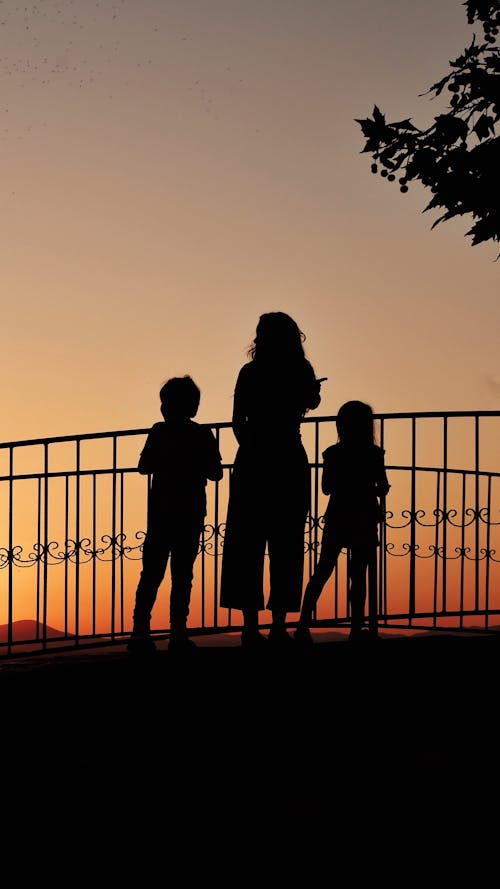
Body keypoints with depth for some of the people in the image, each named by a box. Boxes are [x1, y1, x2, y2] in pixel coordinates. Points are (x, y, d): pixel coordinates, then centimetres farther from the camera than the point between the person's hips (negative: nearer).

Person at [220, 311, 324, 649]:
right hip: (290, 463, 0)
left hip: (252, 463, 0)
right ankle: (279, 624, -2)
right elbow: (312, 402, 18)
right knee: (286, 546, 4)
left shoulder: (250, 372, 2)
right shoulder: (302, 371, 1)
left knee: (247, 545, 4)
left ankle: (251, 626, -2)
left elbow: (238, 421, 2)